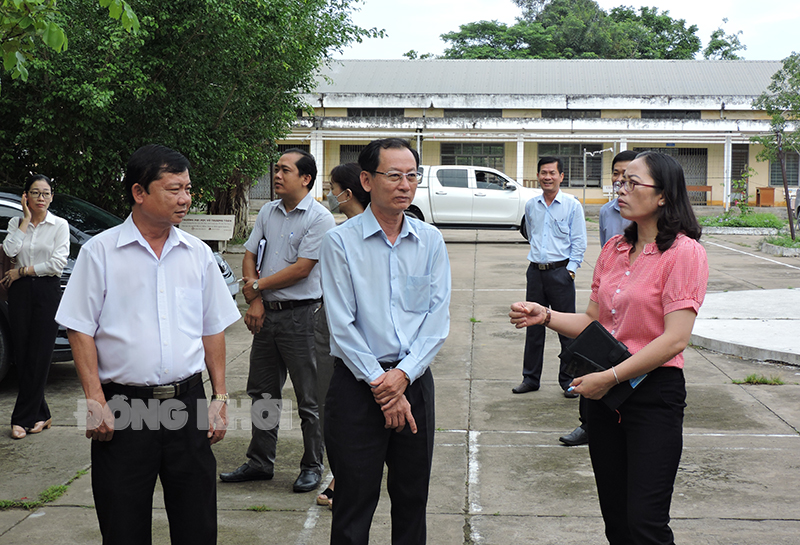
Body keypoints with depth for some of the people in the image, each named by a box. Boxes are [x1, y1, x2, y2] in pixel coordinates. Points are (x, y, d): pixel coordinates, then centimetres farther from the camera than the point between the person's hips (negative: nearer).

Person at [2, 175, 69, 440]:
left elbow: (57, 264, -7)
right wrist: (26, 220, -5)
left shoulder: (60, 225, 3)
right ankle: (40, 415, 10)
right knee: (22, 355, 1)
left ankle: (23, 418, 1)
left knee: (38, 356, -4)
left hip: (47, 291, -3)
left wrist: (22, 271, -6)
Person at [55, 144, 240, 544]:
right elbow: (80, 330, -2)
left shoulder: (198, 253, 9)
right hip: (123, 408, -3)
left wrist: (220, 397, 9)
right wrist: (95, 399, -10)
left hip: (187, 404, 3)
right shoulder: (100, 252, -1)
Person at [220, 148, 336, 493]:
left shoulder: (319, 218, -10)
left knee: (308, 398, 2)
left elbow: (301, 269, -15)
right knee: (262, 392, 14)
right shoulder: (268, 212, 11)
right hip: (265, 314, 7)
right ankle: (260, 462, 26)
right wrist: (255, 300, -3)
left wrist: (257, 286, -7)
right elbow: (249, 255, 11)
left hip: (300, 315, -7)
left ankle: (312, 467, 14)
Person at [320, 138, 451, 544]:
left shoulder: (430, 241, 6)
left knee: (413, 496, 12)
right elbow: (342, 326, -9)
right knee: (355, 501, 4)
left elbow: (438, 317, 1)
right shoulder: (340, 241, -5)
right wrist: (381, 385, -12)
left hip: (414, 380, 3)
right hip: (357, 383, -3)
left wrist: (403, 374, -11)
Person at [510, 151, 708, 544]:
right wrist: (545, 316, -3)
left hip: (654, 392, -6)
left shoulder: (684, 252, -11)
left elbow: (675, 339, -18)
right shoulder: (614, 249, 11)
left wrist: (609, 376, -18)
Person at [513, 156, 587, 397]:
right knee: (533, 326, 9)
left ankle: (568, 380, 9)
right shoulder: (531, 205, 9)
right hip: (535, 271, 4)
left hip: (560, 271, -4)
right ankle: (530, 378, 18)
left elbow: (579, 242, -3)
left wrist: (570, 269, -9)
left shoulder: (572, 205, -2)